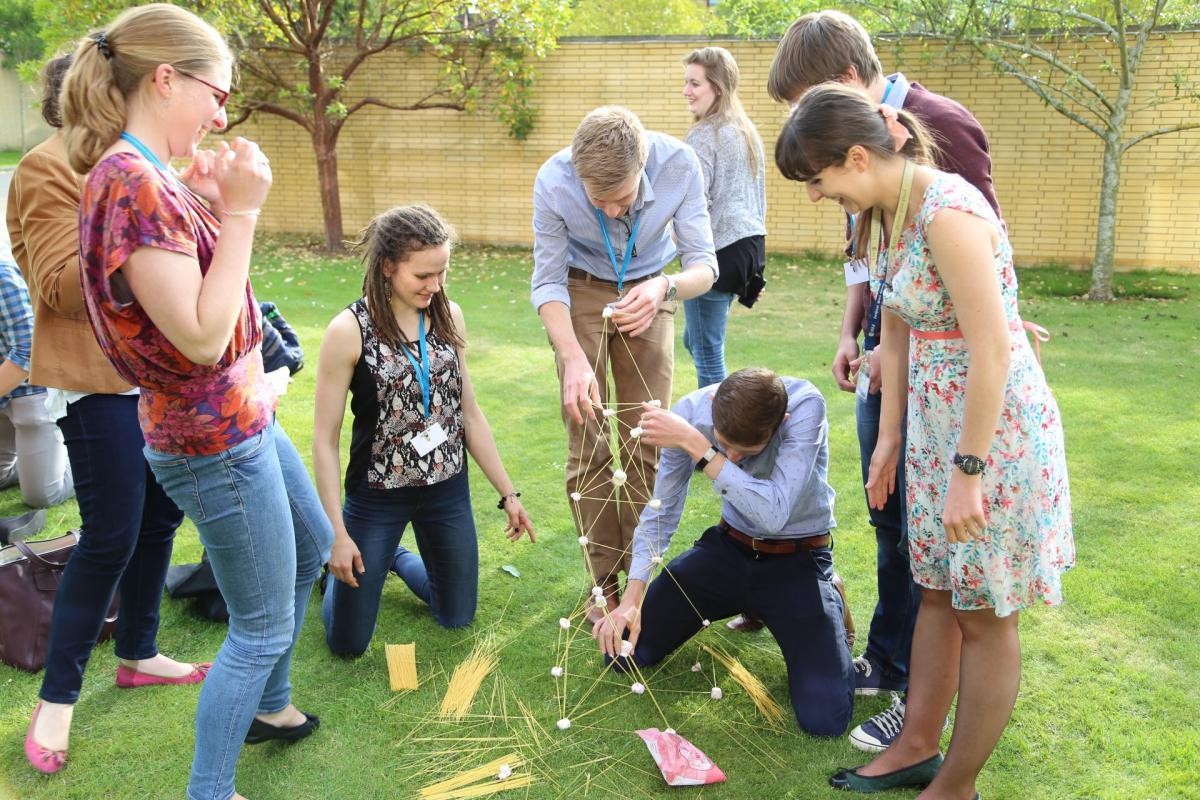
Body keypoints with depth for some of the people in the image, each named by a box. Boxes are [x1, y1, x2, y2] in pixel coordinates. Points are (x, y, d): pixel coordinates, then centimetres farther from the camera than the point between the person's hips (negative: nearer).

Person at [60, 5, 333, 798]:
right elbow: (202, 337, -27)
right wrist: (239, 211, -24)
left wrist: (214, 205, 3)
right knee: (262, 625, 5)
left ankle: (267, 704, 48)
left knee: (313, 547, 29)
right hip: (214, 439, -10)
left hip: (243, 415, 10)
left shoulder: (149, 176, 5)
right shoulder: (132, 183, -24)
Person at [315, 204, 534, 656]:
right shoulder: (349, 331, -19)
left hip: (448, 490, 4)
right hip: (377, 496, -4)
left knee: (457, 617, 19)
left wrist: (507, 493, 5)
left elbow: (469, 411, 4)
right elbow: (325, 438, -13)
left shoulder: (448, 316, -5)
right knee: (348, 643, 8)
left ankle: (395, 557, 44)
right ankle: (340, 564, 37)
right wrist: (337, 533, -14)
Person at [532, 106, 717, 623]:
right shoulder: (553, 182, -28)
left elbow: (704, 265, -20)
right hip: (581, 291, -1)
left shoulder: (679, 165, -28)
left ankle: (638, 573, 15)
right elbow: (547, 284, -18)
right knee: (589, 444, -5)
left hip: (646, 292, 1)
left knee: (646, 442, 0)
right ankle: (605, 582, 7)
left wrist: (666, 288, -44)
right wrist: (573, 358, -35)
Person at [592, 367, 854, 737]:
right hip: (730, 546, 4)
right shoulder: (691, 412, -19)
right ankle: (746, 606, 26)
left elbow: (773, 515, -38)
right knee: (622, 649, 2)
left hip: (797, 559, -3)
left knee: (824, 719, -16)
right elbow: (660, 513, -8)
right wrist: (631, 600, -18)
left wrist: (696, 446, -39)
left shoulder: (805, 406, -29)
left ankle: (828, 598, 14)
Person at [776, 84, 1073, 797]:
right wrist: (889, 438, 14)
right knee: (939, 593, 19)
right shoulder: (899, 210, 6)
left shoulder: (948, 212, -23)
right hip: (937, 427, 9)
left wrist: (967, 470, -21)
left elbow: (993, 350, -25)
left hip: (995, 431, -9)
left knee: (984, 617, 7)